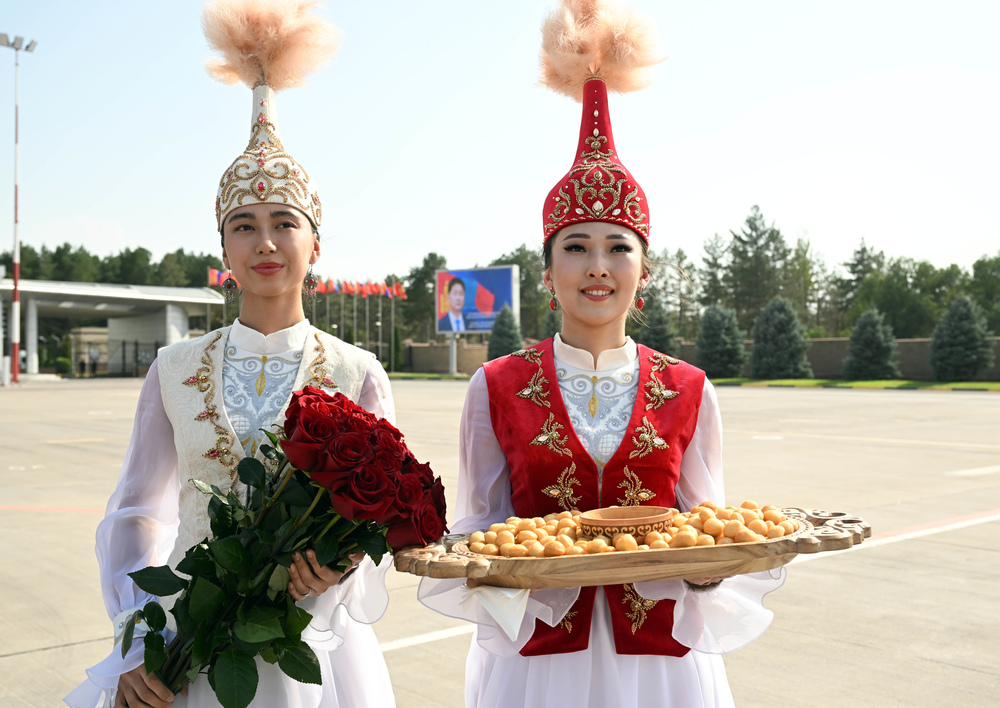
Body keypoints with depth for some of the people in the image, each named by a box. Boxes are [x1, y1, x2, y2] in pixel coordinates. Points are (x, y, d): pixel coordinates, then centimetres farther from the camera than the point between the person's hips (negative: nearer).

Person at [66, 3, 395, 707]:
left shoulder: (359, 375, -4)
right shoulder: (175, 371, 0)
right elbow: (136, 513, 1)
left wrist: (339, 567, -24)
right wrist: (138, 644, -11)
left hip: (313, 645, -1)